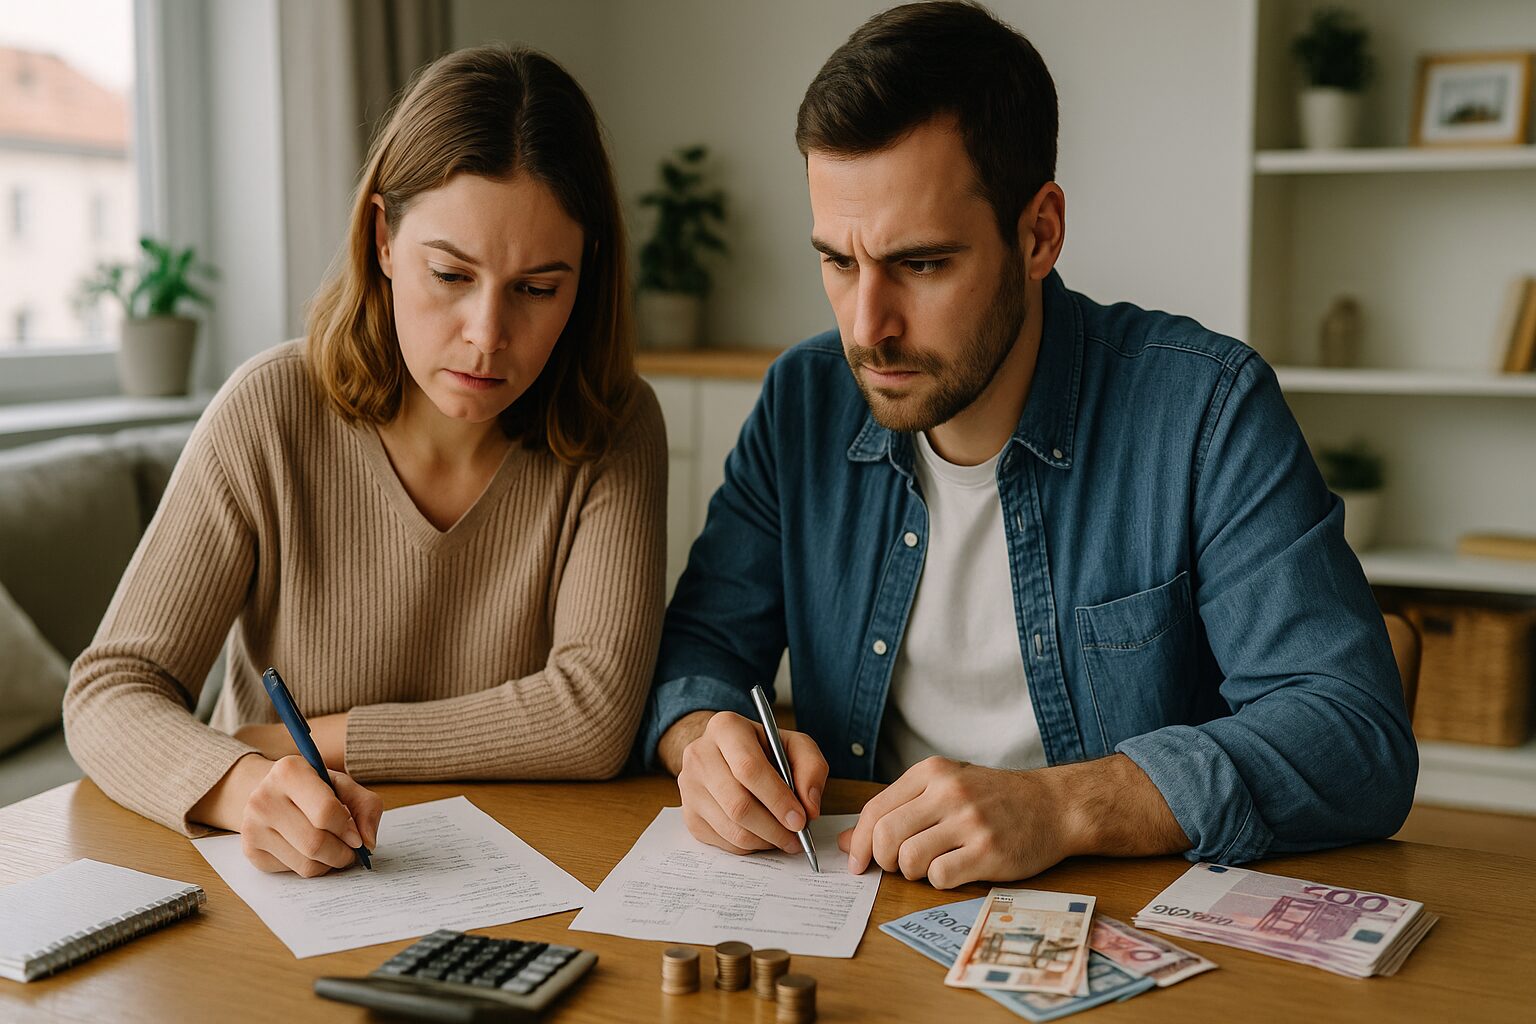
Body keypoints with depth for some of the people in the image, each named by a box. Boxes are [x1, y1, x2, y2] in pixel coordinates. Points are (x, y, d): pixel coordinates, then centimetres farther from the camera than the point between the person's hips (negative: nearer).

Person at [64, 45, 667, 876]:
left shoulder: (614, 432, -9)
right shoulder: (271, 412, -10)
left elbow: (594, 717, -16)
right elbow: (111, 691, -10)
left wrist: (316, 738, -13)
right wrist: (240, 783, -31)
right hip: (270, 879, 0)